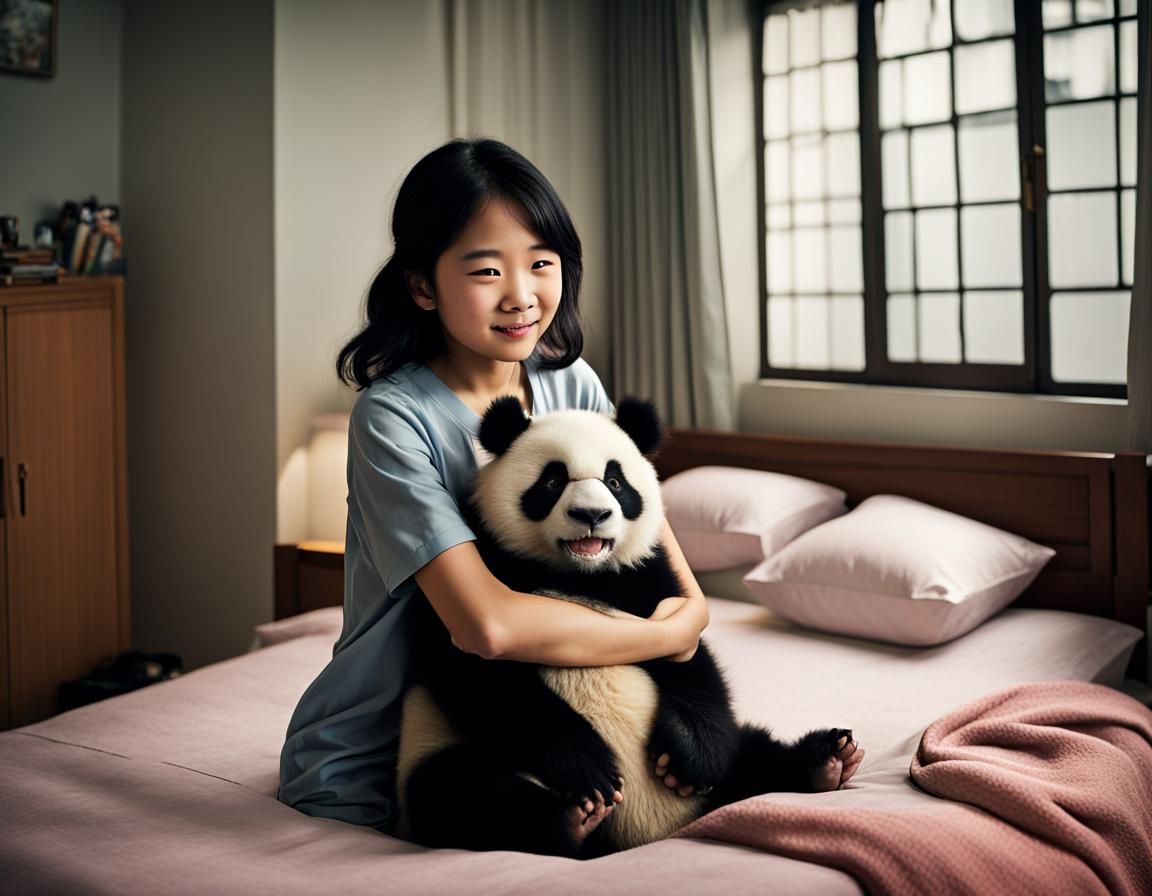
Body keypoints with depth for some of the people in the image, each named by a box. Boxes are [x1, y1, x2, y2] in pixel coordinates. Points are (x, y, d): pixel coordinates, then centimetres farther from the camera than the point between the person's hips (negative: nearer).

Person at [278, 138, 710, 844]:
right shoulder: (394, 418, -23)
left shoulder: (570, 383, -3)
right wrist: (666, 634, -23)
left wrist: (693, 607, -20)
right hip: (368, 762, -6)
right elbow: (488, 624, -32)